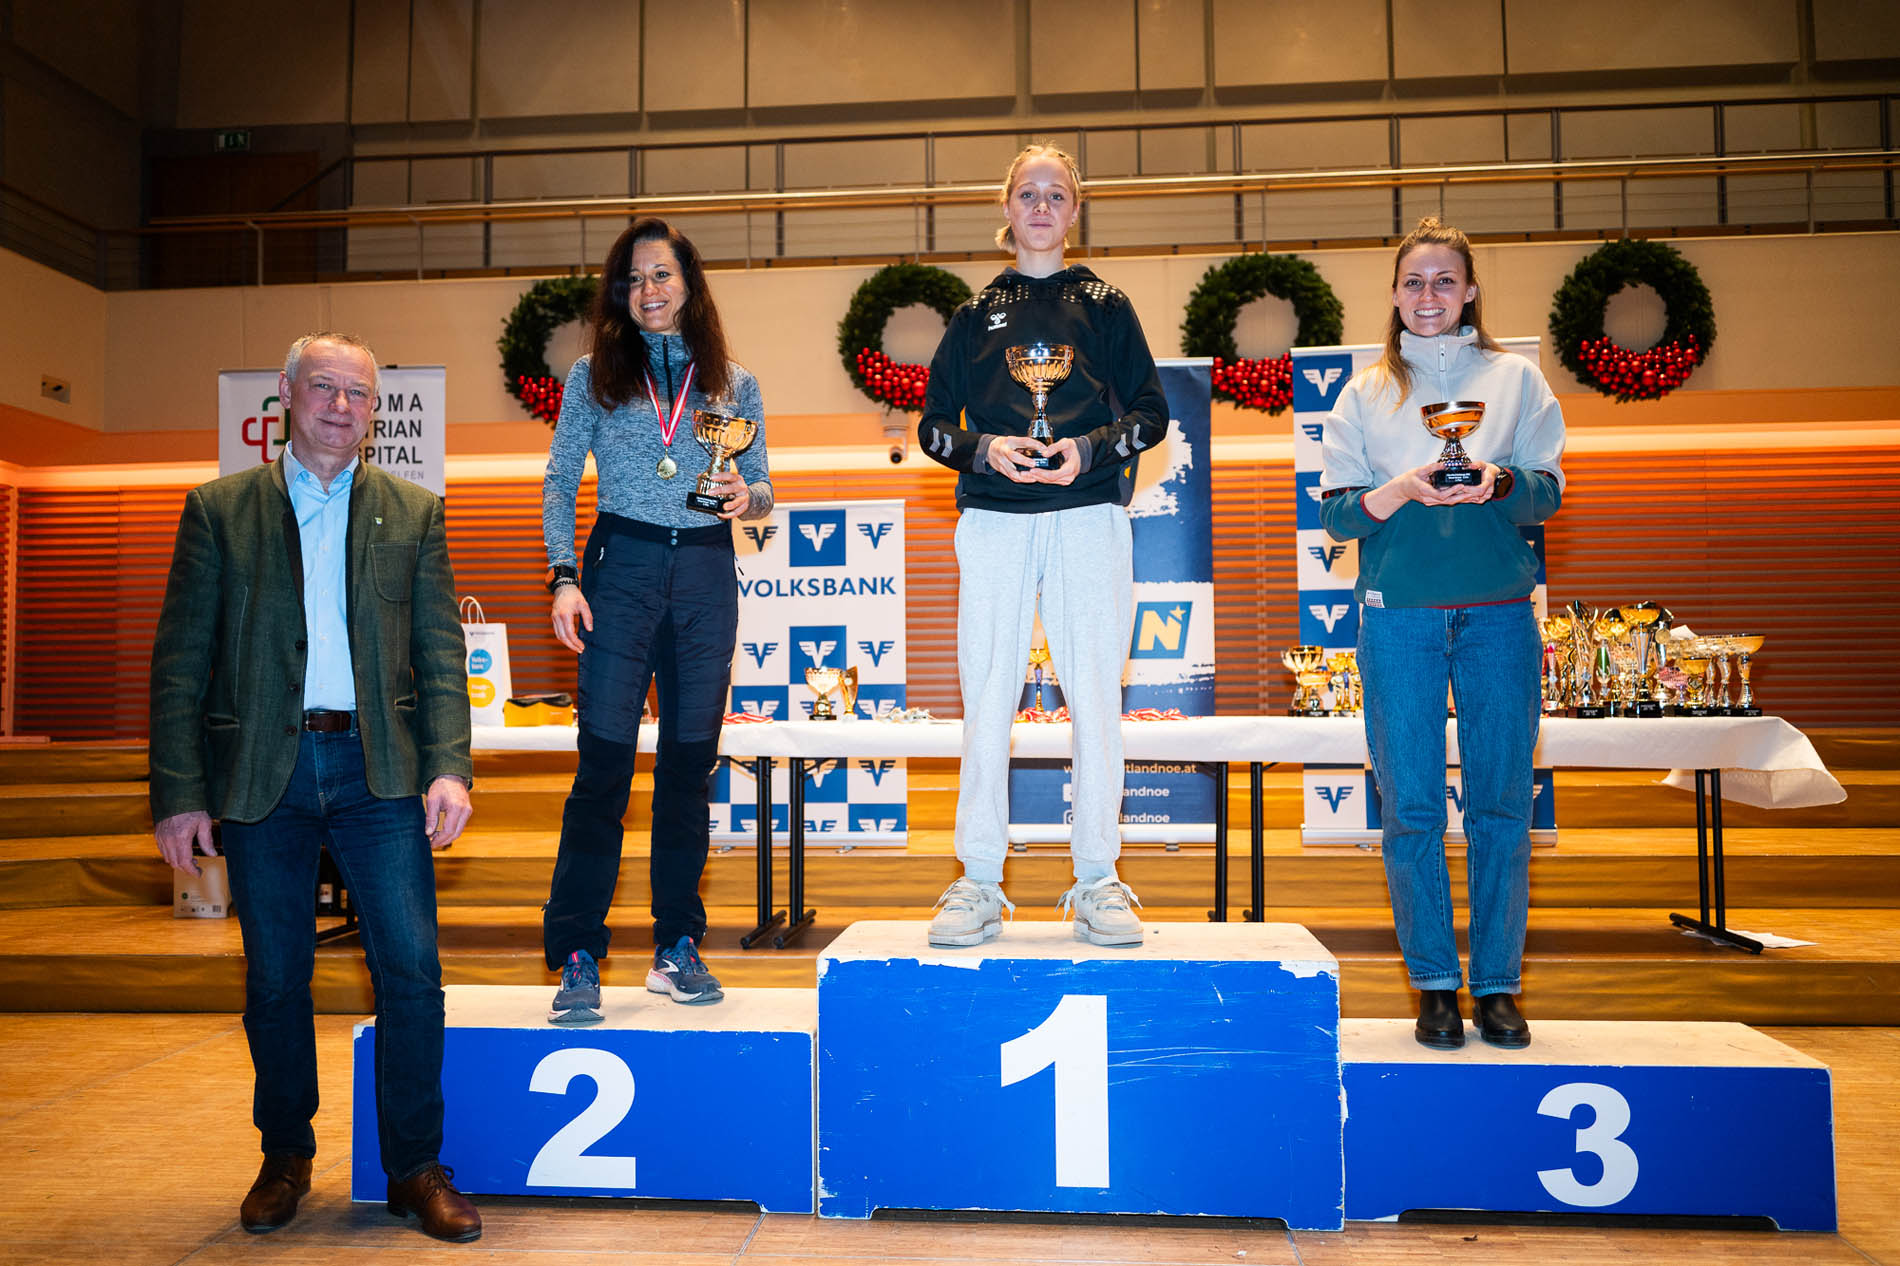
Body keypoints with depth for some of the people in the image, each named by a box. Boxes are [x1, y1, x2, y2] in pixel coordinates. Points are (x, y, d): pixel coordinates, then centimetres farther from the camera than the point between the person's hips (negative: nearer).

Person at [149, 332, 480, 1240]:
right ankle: (285, 1158, 30)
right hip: (261, 773, 0)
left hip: (377, 769, 0)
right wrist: (179, 793, -3)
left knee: (411, 969, -2)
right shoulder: (219, 509, 6)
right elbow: (179, 663, 3)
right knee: (275, 979, 11)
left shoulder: (413, 513, 8)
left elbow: (441, 656, 4)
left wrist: (449, 767, -7)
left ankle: (415, 1168, 13)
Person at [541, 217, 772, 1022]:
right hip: (621, 568, -2)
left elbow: (762, 487, 13)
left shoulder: (734, 383, 13)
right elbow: (558, 483, 6)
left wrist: (747, 496, -10)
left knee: (690, 761, 6)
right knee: (605, 759, -7)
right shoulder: (594, 374, 9)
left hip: (706, 574, 2)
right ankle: (576, 957, 0)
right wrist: (564, 576, -6)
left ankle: (678, 946, 16)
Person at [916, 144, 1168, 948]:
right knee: (986, 696, -3)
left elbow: (1151, 411, 10)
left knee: (1095, 696, -4)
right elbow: (933, 425, 13)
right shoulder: (977, 314, 18)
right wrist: (985, 449, -8)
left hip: (1088, 519, -1)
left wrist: (1089, 447, -9)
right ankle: (979, 882, 4)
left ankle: (1097, 882, 5)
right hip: (995, 521, 1)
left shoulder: (1105, 307, 15)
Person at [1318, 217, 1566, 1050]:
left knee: (1502, 801, 0)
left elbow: (1549, 492, 6)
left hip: (1498, 612, 0)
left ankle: (1498, 984, 11)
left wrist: (1497, 481, -15)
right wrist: (1402, 491, -13)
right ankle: (1435, 985, 10)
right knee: (1410, 806, -1)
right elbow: (1335, 511, 6)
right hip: (1398, 614, 0)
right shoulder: (1366, 393, 14)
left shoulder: (1514, 378, 15)